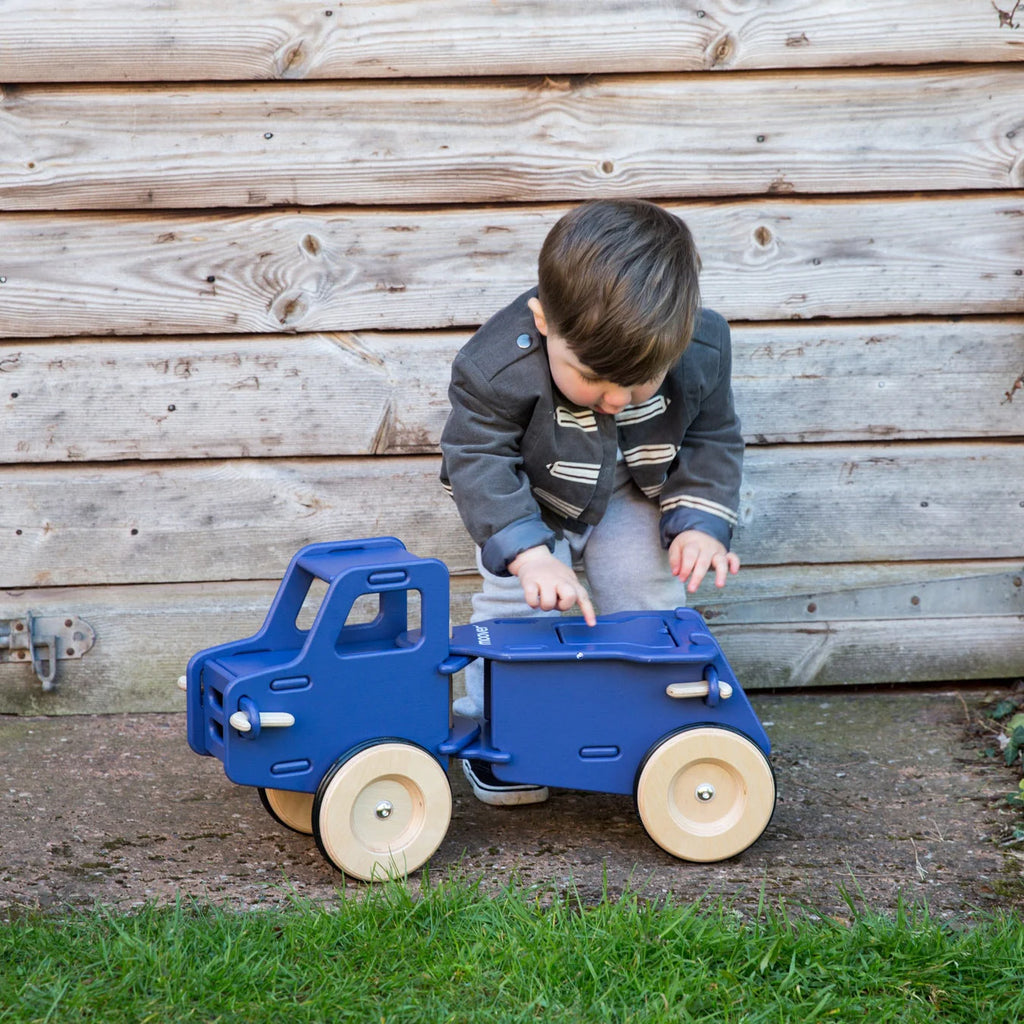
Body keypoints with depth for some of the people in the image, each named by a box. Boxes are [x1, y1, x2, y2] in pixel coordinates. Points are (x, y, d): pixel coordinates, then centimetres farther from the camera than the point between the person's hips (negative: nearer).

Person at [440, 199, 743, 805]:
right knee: (517, 603, -10)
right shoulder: (497, 368, -40)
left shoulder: (703, 352, -30)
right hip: (531, 499, -2)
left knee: (651, 597, -3)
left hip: (635, 495, 3)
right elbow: (477, 460, -31)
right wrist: (529, 554, -42)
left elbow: (712, 441, -12)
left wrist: (700, 523, -26)